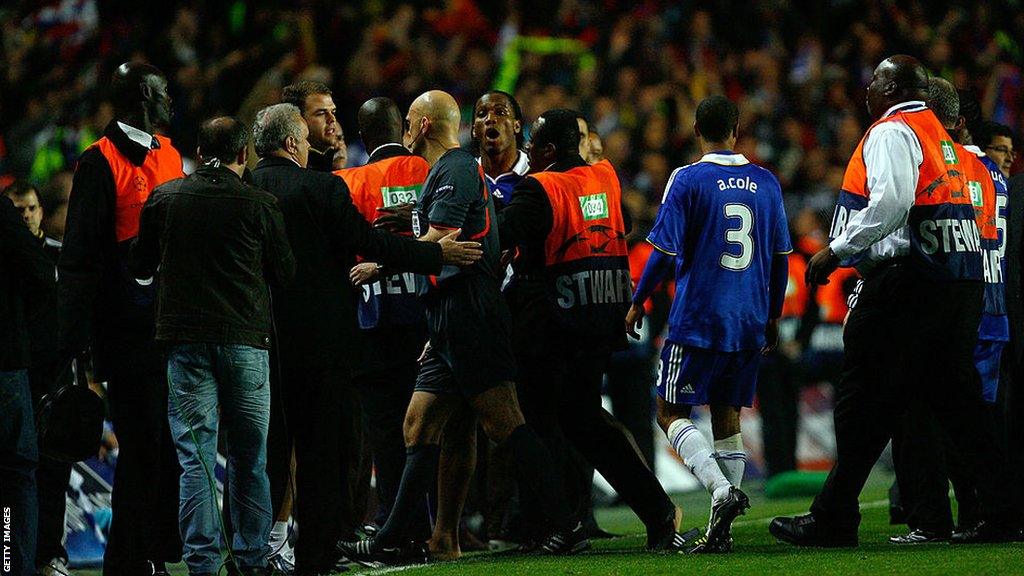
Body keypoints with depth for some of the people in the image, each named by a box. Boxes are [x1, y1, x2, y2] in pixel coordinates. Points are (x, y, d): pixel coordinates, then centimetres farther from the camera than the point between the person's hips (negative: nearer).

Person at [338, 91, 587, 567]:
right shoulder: (448, 171, 23)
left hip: (467, 314, -11)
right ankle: (394, 540, 11)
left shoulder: (456, 170, -9)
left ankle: (565, 526, -12)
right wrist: (438, 333, 26)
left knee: (503, 422, -12)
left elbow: (437, 241, -19)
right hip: (450, 325, 11)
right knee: (419, 426, 10)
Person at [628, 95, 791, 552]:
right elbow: (780, 257, 12)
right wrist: (772, 316, 23)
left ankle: (722, 489, -20)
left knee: (672, 412, 3)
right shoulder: (766, 183, 7)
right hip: (750, 320, 5)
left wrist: (637, 303, 4)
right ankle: (720, 531, 6)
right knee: (728, 416, 11)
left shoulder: (687, 180, -8)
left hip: (698, 320, -5)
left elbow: (665, 252, -9)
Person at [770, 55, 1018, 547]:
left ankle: (833, 519, -2)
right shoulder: (941, 138, 22)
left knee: (864, 399, -4)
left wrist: (836, 250, -13)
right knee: (957, 398, 11)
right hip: (961, 279, 9)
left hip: (909, 278, -9)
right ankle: (998, 512, 7)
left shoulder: (892, 132, -5)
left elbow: (891, 201, -20)